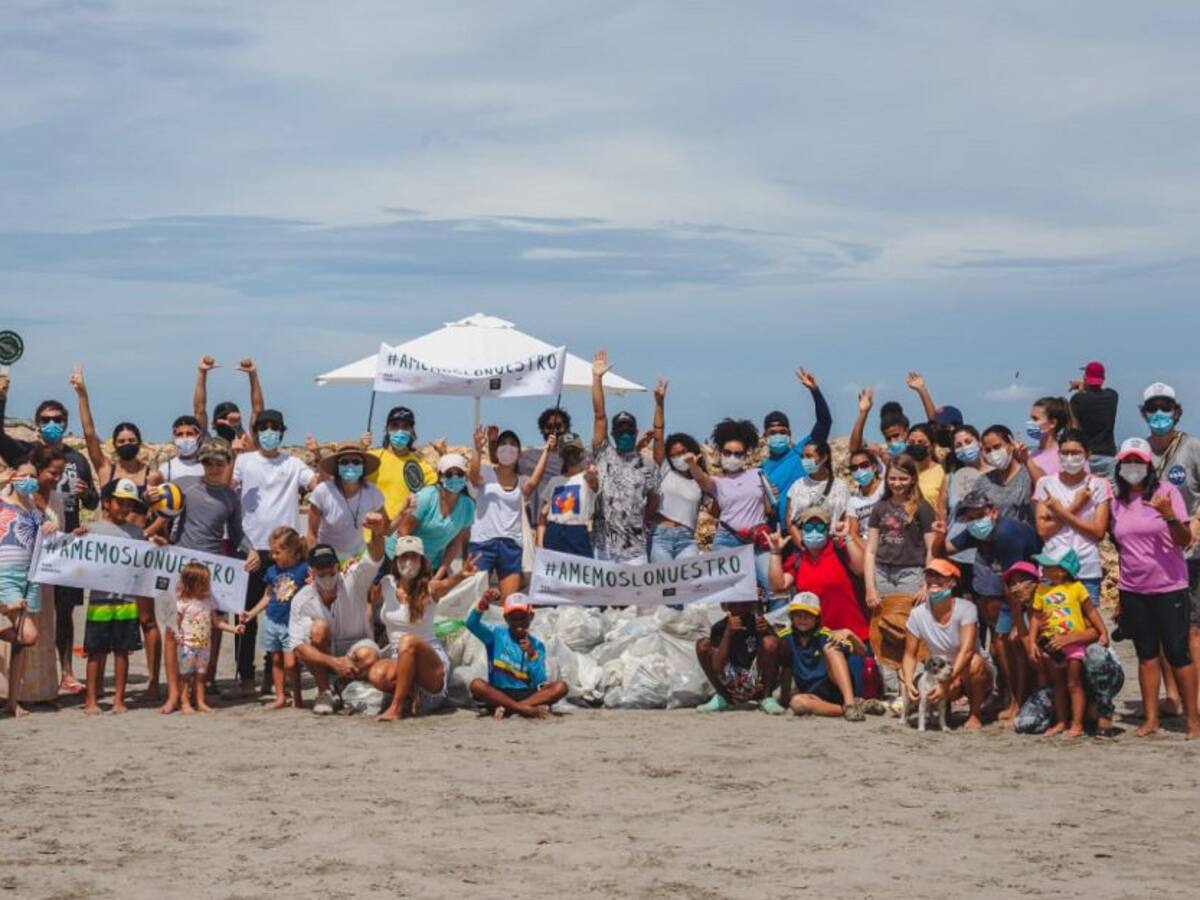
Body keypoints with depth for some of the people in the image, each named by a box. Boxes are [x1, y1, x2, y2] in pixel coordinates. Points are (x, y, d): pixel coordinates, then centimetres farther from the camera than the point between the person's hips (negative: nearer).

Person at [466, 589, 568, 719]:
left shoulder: (537, 645, 7)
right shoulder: (497, 634, 5)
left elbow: (540, 683, -2)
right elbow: (471, 624, -14)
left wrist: (532, 655, -14)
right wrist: (483, 604, -31)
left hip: (527, 694, 2)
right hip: (499, 693, -2)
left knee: (561, 687, -22)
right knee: (477, 685, -32)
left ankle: (506, 707, -27)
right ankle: (527, 709, -31)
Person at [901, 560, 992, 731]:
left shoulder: (966, 609, -19)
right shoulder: (918, 614, -8)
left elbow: (967, 651, -30)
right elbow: (910, 655, -4)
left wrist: (947, 683, -41)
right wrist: (908, 682, -24)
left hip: (977, 677, -2)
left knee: (974, 662, -38)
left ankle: (975, 714, -12)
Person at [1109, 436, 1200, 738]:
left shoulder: (1166, 491, -5)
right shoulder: (1119, 502, 8)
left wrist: (1170, 516, -30)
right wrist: (1117, 588, 14)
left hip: (1168, 587, -4)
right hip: (1133, 590, 4)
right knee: (1146, 653, 8)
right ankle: (1151, 719, 12)